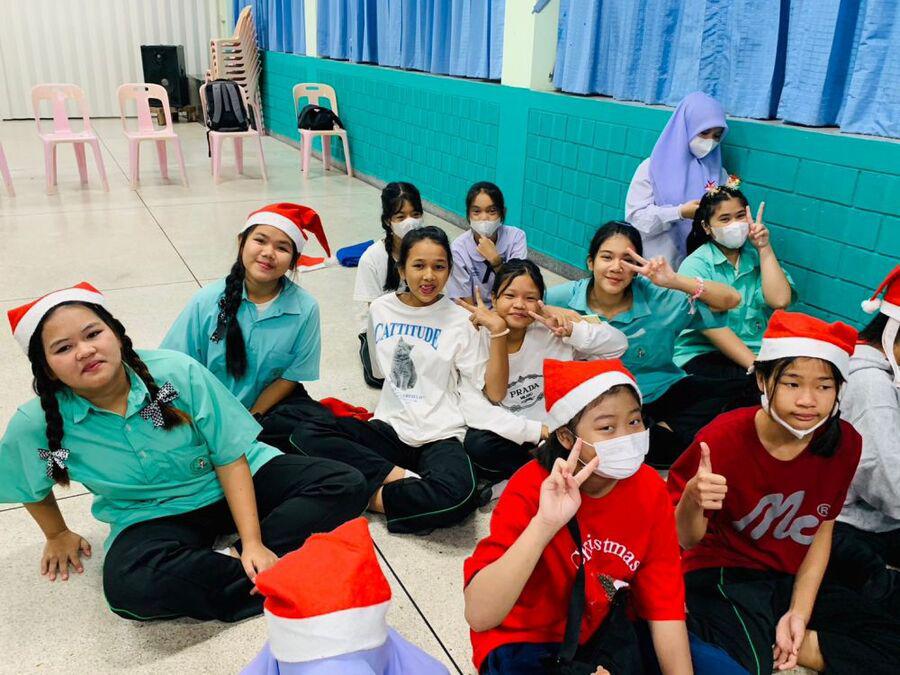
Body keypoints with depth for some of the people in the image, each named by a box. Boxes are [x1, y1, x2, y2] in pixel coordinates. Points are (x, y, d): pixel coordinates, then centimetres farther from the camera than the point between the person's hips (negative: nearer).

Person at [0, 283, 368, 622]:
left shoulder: (177, 371, -20)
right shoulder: (37, 425, -15)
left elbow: (230, 456, -16)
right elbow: (35, 490, 8)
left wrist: (252, 542, -22)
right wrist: (58, 535, 22)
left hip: (235, 485, 0)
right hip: (155, 519, 0)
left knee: (345, 485, -18)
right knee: (128, 587, -35)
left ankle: (234, 556, -23)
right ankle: (266, 577, -20)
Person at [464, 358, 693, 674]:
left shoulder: (649, 487, -11)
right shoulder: (532, 489, -24)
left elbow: (663, 603, -8)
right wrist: (544, 524, -43)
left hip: (605, 629, 5)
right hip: (526, 642, -5)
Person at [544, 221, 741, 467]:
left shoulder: (657, 298, -9)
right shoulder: (569, 297, -8)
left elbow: (731, 300, -10)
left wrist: (675, 281, -24)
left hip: (664, 391, 2)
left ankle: (665, 433, -14)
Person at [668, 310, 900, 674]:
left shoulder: (844, 442, -10)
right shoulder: (724, 438, -22)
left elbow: (822, 531, 3)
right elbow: (687, 540, -14)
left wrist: (799, 612, -7)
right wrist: (693, 500, -38)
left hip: (793, 581, 6)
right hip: (720, 575, -6)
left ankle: (774, 646, -4)